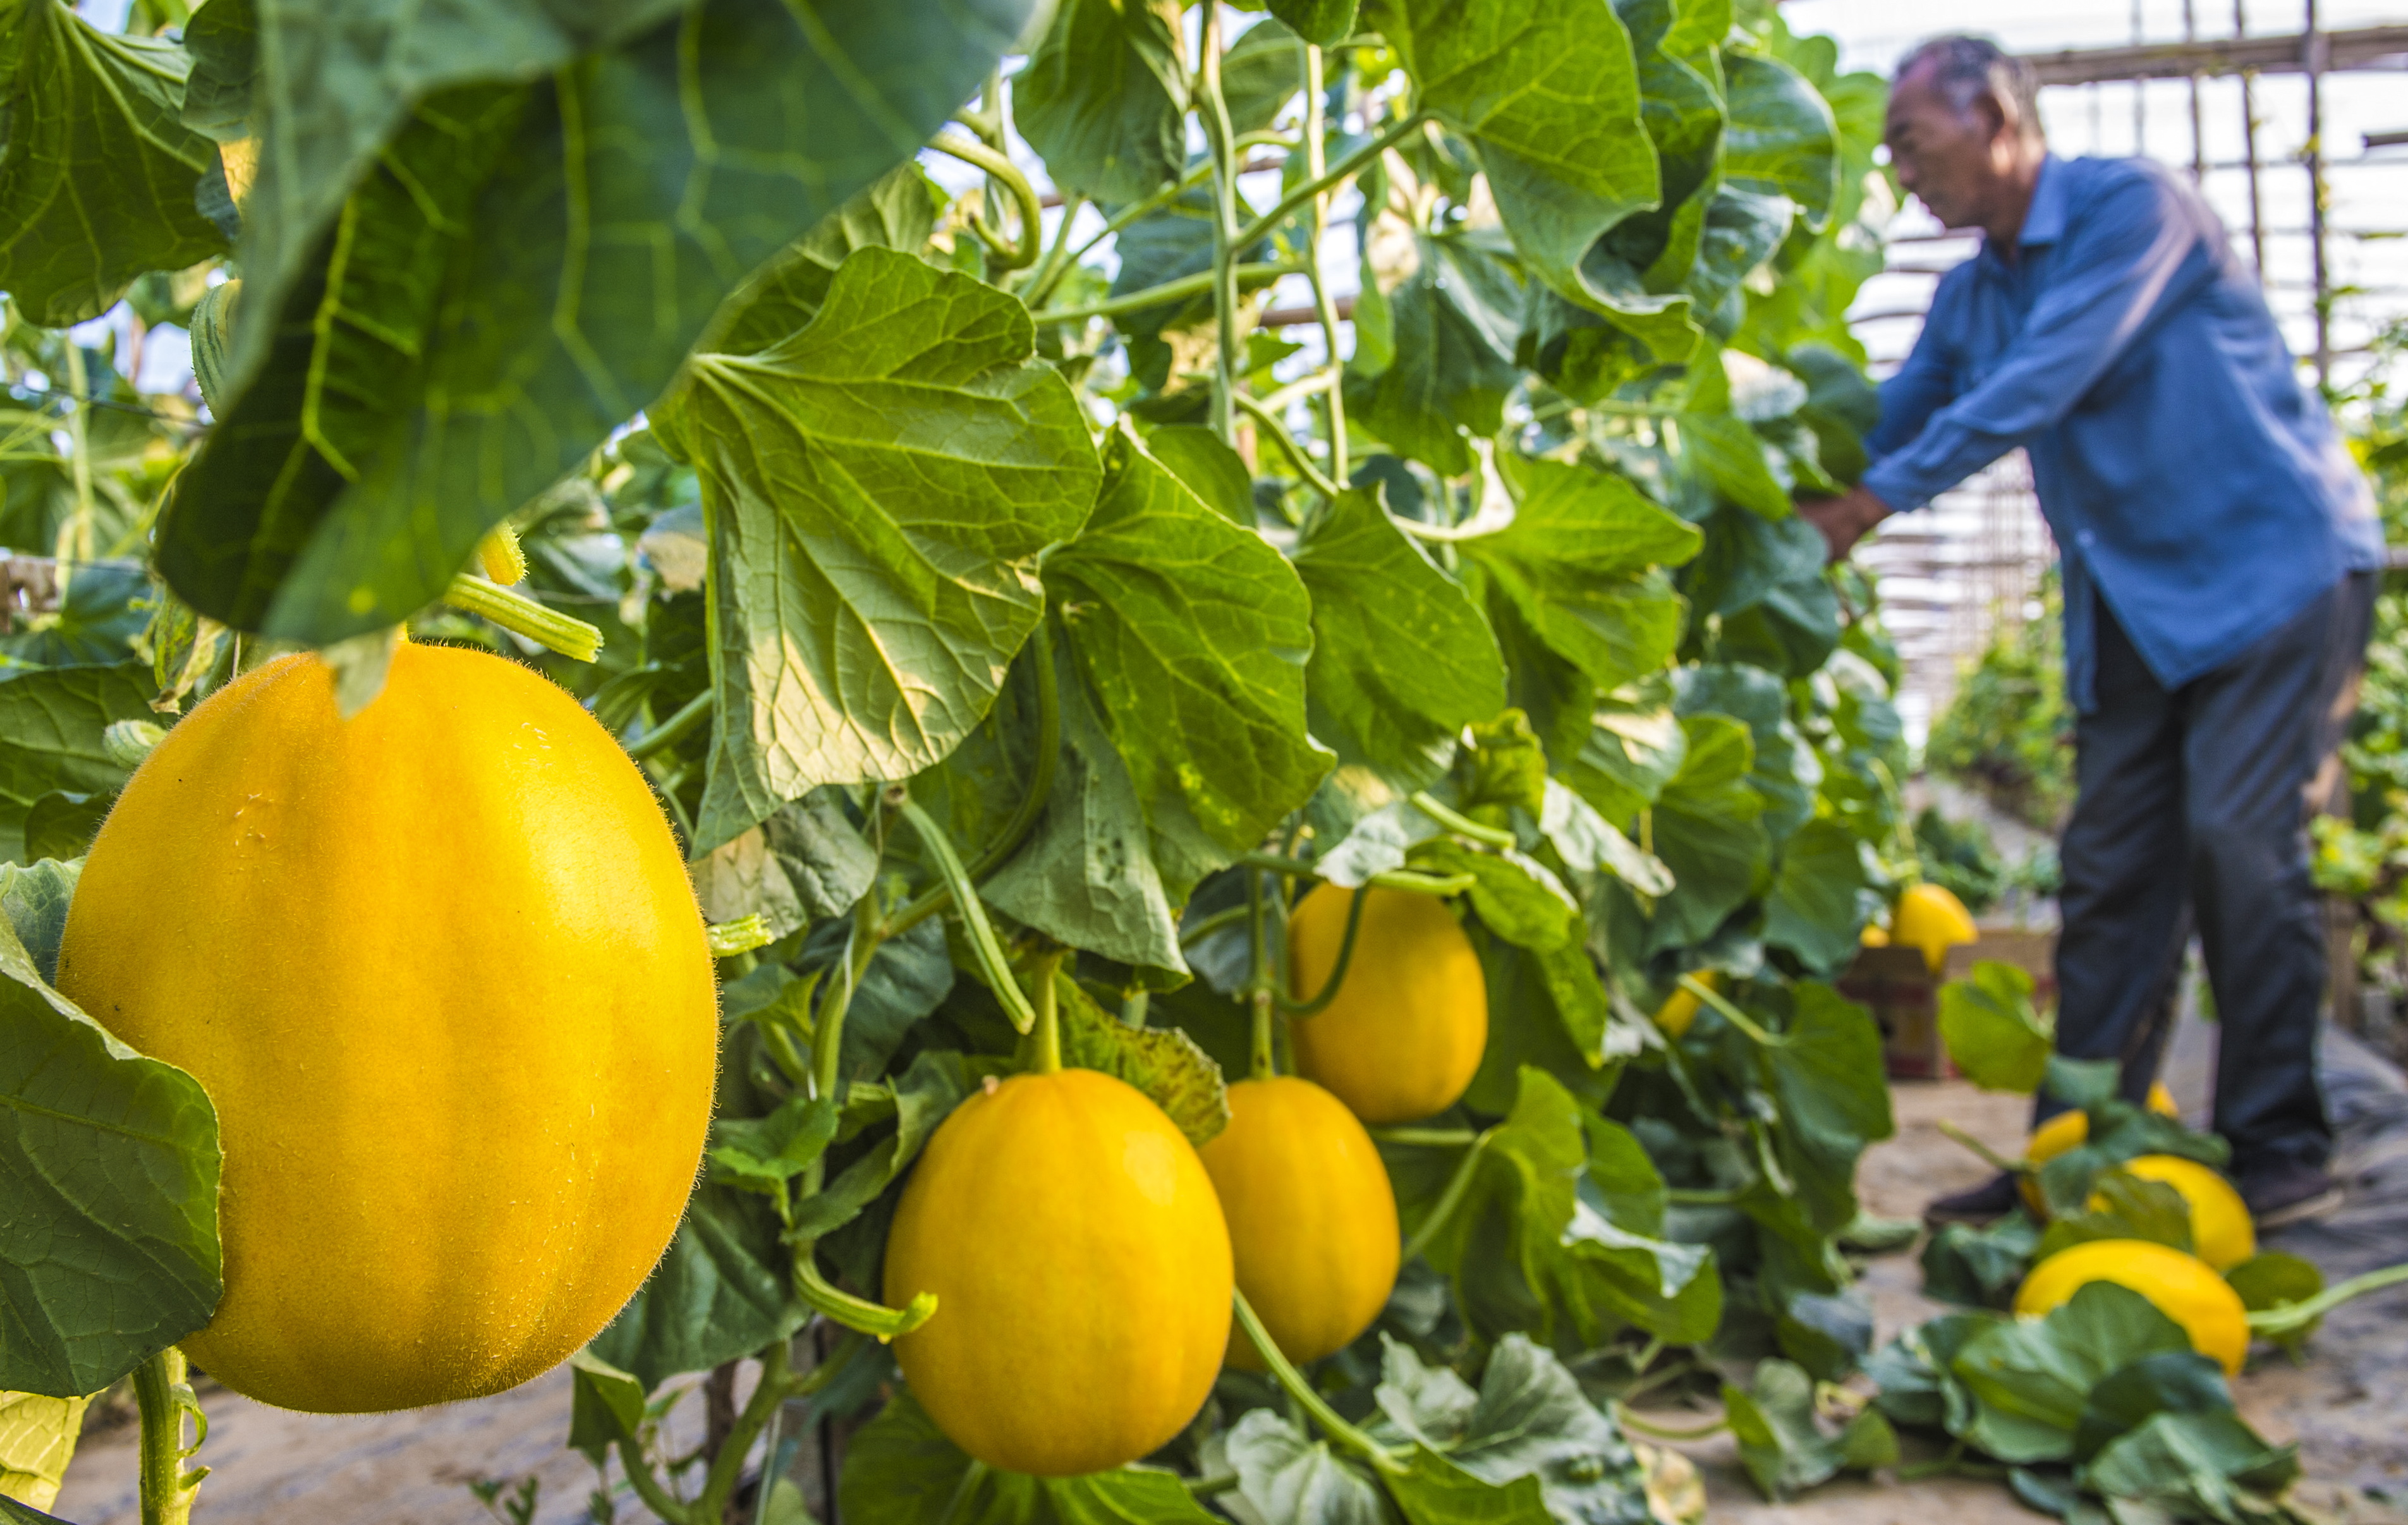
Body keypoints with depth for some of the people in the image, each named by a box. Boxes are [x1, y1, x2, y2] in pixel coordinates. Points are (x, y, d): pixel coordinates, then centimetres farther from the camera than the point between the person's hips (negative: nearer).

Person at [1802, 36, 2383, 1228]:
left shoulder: (2132, 206, -13)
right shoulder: (1971, 296, 10)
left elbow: (2041, 385, -23)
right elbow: (1887, 425, 12)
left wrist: (1875, 500, -24)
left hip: (2274, 564, -7)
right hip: (2134, 603, 7)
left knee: (2238, 841, -13)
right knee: (2112, 867, 3)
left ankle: (2279, 1156, -3)